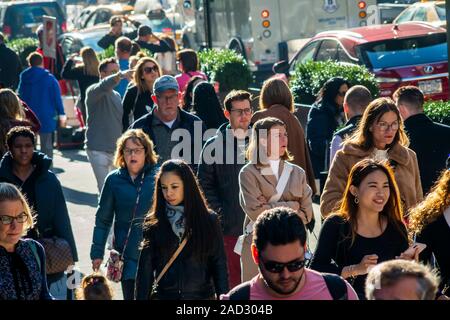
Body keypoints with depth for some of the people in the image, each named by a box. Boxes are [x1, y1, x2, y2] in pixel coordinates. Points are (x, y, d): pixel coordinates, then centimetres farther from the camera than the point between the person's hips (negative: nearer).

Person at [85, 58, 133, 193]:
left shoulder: (117, 95, 16)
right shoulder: (93, 92, -8)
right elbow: (103, 86, -32)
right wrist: (120, 75, -49)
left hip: (116, 150, 6)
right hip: (98, 150, -6)